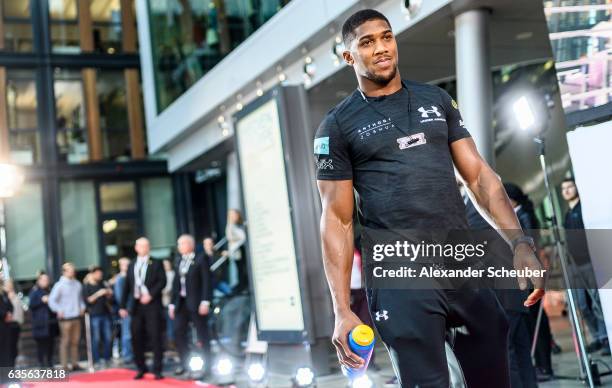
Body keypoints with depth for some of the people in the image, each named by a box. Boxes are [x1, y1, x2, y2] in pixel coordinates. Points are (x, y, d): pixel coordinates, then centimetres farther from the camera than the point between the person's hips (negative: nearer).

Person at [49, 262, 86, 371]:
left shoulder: (77, 284, 10)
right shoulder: (59, 285, -5)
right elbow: (52, 300, -5)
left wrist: (82, 307, 9)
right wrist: (59, 311, -12)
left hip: (76, 316, 5)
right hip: (65, 318, -5)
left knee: (75, 341, 9)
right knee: (65, 342, -4)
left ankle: (75, 364, 16)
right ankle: (64, 366, -1)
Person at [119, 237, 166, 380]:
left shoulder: (156, 263, 5)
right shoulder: (131, 265, 15)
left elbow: (162, 281, -5)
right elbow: (127, 286, 12)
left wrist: (150, 295, -17)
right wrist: (123, 306, 7)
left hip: (152, 304, -4)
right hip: (136, 305, 4)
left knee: (155, 337, -5)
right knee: (136, 338, 4)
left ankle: (157, 370, 0)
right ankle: (141, 368, 16)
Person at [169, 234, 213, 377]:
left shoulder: (201, 259, -4)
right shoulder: (178, 261, 14)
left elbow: (206, 281, -10)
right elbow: (176, 283, 15)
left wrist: (205, 301, -16)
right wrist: (172, 303, 10)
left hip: (196, 302, -6)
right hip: (181, 302, 6)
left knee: (202, 334, 0)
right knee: (178, 332, 2)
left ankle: (206, 365, 9)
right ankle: (184, 363, 14)